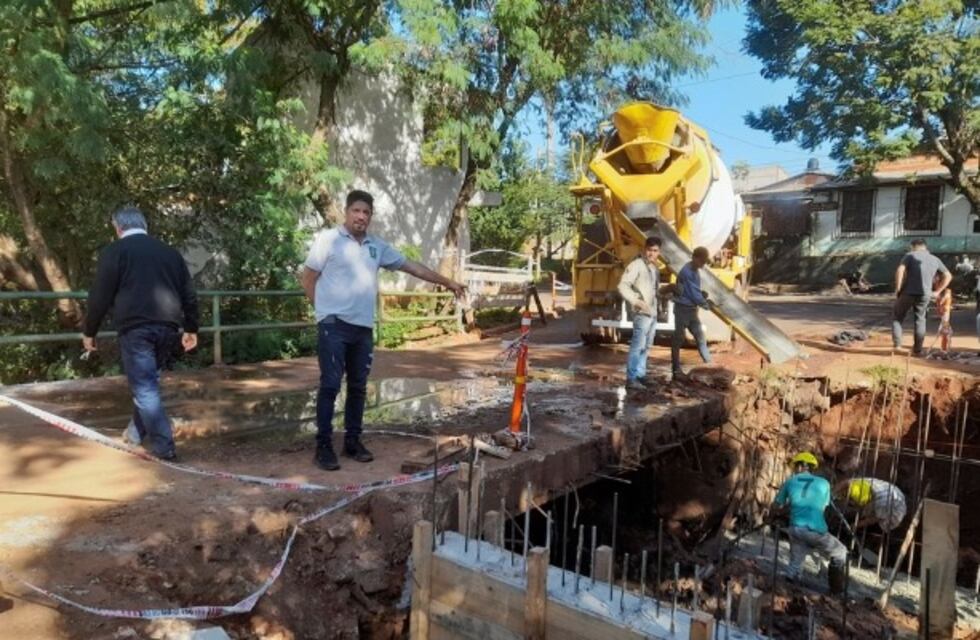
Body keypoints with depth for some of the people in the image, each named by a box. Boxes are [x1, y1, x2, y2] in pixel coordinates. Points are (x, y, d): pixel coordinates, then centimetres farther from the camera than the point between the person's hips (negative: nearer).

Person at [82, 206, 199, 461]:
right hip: (168, 327, 6)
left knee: (144, 387, -1)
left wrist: (89, 332, 10)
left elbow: (100, 296, -1)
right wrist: (190, 328, 25)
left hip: (135, 327, -5)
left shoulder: (114, 251, 2)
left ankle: (163, 445, -3)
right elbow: (189, 295, 18)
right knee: (147, 381, 21)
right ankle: (138, 431, 32)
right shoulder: (170, 252, 18)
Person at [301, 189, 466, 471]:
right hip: (334, 325, -5)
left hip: (363, 328, 6)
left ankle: (353, 441, 21)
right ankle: (323, 446, 3)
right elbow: (308, 278, 0)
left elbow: (411, 266, 15)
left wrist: (446, 282, 15)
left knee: (358, 387, 10)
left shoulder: (377, 246, 12)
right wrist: (325, 310, 0)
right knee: (330, 385, -5)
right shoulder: (328, 238, -3)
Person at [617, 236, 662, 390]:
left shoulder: (654, 268, 17)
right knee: (638, 346, -12)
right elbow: (623, 286, -17)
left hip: (653, 313, 9)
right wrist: (636, 301, -25)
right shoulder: (636, 265, -9)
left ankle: (640, 375, 23)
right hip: (642, 313, -9)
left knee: (646, 347, 15)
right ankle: (631, 379, -11)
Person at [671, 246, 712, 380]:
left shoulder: (695, 271, 11)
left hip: (692, 309, 9)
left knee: (700, 337, 10)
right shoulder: (687, 271, -19)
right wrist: (706, 304, -7)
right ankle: (676, 370, 4)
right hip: (683, 308, -9)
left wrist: (702, 295, 1)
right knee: (678, 339, -1)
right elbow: (693, 293, -18)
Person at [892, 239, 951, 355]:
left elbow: (900, 270, -14)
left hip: (908, 292, -4)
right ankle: (918, 349, 18)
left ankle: (897, 344, -1)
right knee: (920, 320, 17)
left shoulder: (910, 255, 2)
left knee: (897, 317, 10)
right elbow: (948, 276, 19)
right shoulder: (935, 259, 16)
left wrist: (898, 289, -8)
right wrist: (937, 291, 19)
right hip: (924, 294, 4)